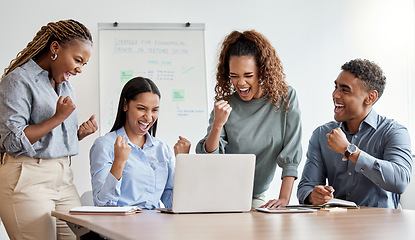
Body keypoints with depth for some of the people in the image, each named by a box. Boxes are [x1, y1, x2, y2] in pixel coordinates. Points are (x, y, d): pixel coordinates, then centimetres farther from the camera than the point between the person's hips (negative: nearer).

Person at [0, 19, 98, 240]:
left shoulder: (65, 85, 19)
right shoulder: (19, 80, -7)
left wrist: (80, 133, 5)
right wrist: (58, 118, -14)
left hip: (63, 178, 7)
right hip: (27, 180, -7)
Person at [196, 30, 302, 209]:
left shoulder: (285, 98, -6)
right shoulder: (226, 105, -3)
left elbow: (291, 155, -9)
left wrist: (284, 199, -18)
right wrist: (217, 125, -23)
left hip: (256, 199, -3)